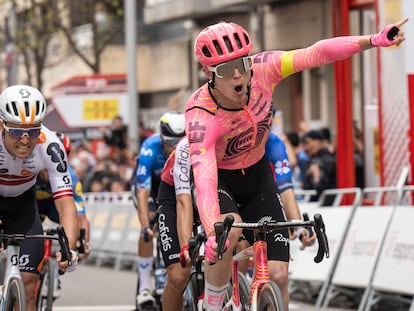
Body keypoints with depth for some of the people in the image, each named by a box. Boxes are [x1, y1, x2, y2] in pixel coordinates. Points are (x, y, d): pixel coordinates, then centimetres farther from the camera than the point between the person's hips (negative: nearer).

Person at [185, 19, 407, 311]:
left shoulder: (262, 70, -25)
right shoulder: (200, 117, -34)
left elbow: (317, 53, -30)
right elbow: (204, 181, -45)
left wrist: (373, 40, -44)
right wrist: (212, 234, -61)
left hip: (257, 176, 4)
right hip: (219, 179, -4)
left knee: (278, 276, -7)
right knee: (230, 229, -36)